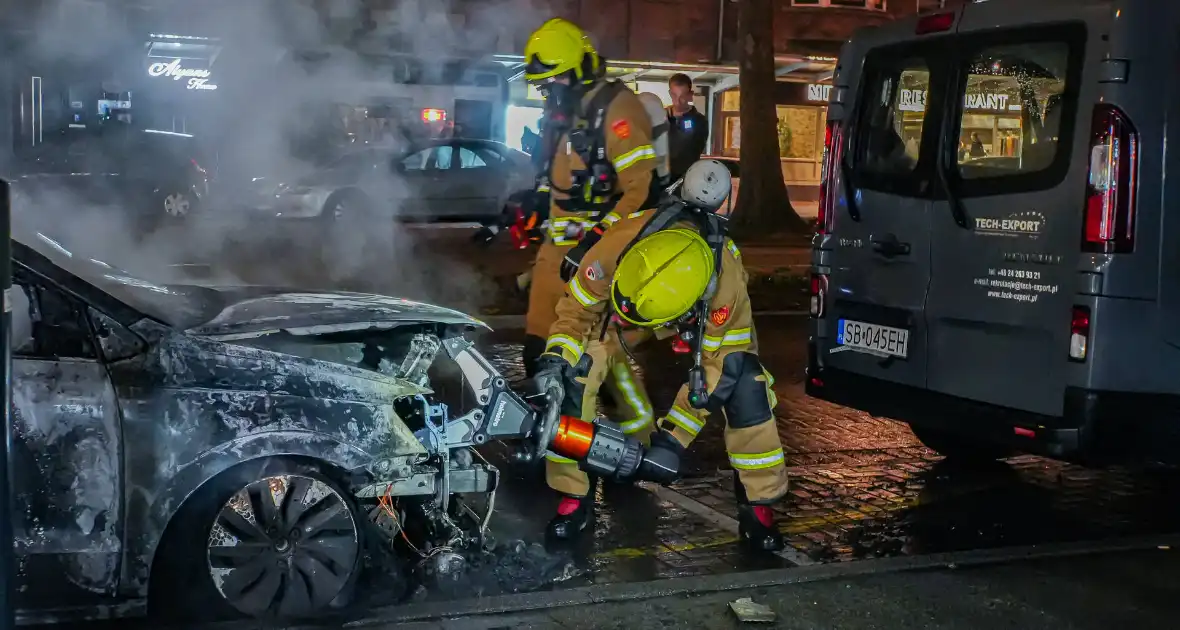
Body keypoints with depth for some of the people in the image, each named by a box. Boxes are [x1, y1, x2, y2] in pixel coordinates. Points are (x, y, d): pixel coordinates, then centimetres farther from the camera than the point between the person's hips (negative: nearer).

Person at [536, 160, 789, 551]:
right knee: (572, 378, -18)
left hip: (699, 321, -1)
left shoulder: (726, 282, -42)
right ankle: (573, 495, -2)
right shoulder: (616, 246, -41)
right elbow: (577, 309, -21)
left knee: (744, 384, -21)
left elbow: (717, 361, -29)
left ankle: (759, 502, -3)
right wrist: (556, 360, -38)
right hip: (614, 313, 1)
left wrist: (673, 435, -31)